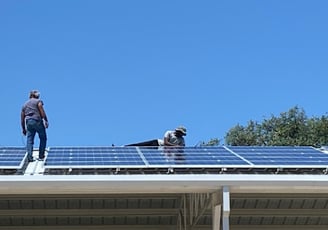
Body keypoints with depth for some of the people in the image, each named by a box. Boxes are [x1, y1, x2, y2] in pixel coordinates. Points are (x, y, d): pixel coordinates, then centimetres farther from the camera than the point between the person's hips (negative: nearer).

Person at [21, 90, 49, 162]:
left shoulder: (25, 105, 24)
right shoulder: (38, 101, 7)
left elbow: (22, 118, 21)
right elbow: (42, 111, -9)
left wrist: (23, 129, 24)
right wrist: (46, 120, -11)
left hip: (28, 122, 5)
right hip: (37, 121, -5)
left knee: (29, 140, 2)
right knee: (43, 138, 7)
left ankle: (29, 157, -11)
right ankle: (41, 156, 3)